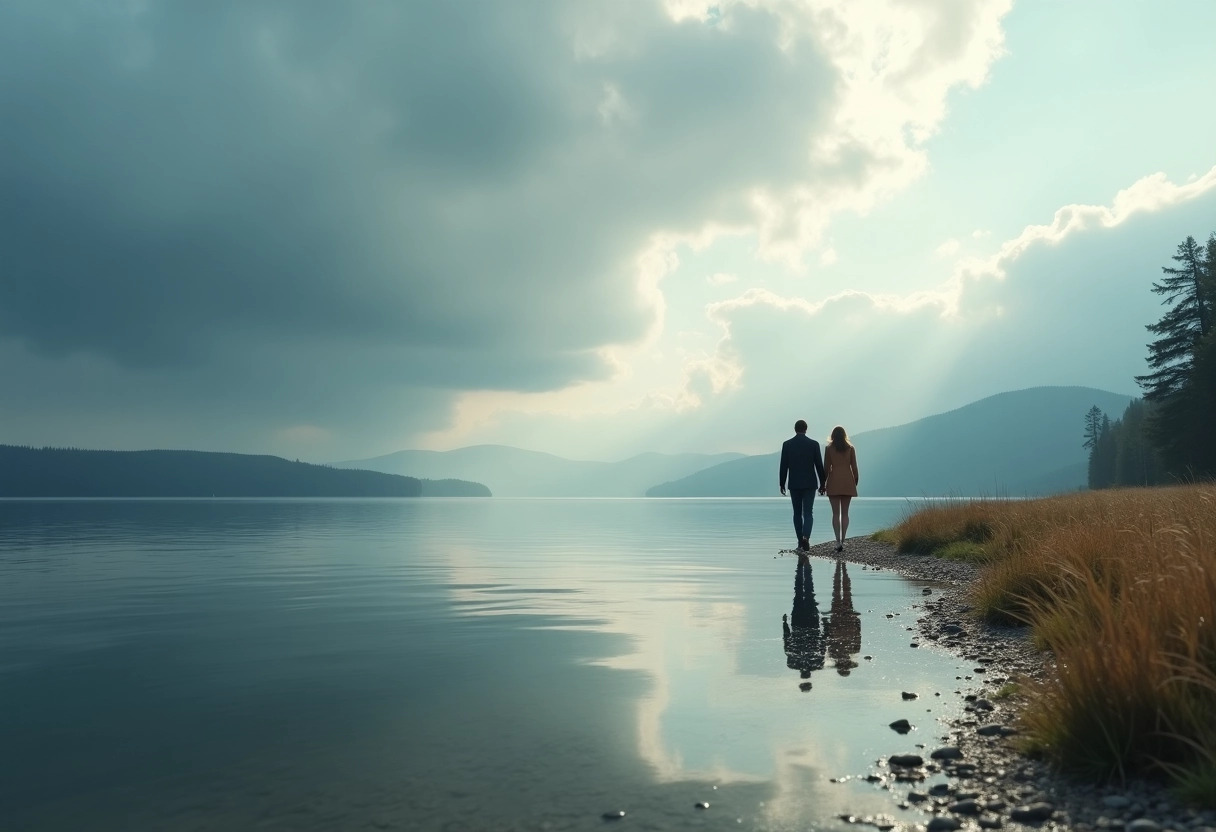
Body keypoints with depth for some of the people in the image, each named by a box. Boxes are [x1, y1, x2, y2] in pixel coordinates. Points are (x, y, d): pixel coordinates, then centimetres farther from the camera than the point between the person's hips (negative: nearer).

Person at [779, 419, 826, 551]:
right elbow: (819, 465, -1)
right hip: (810, 484, -1)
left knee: (797, 513, 11)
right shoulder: (814, 444, -3)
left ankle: (801, 542, 12)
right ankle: (806, 537, -21)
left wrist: (782, 484, 5)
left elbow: (783, 466, -1)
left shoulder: (787, 444, -2)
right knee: (808, 513, 1)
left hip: (794, 484, 1)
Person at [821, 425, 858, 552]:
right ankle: (843, 541, 4)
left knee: (835, 513, -1)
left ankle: (838, 541, -13)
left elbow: (826, 467, -1)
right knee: (845, 513, 7)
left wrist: (823, 484, 6)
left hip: (834, 482, -1)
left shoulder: (829, 448, -1)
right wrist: (856, 481, 12)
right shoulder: (850, 448, 3)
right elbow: (854, 466, 2)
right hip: (847, 481, 1)